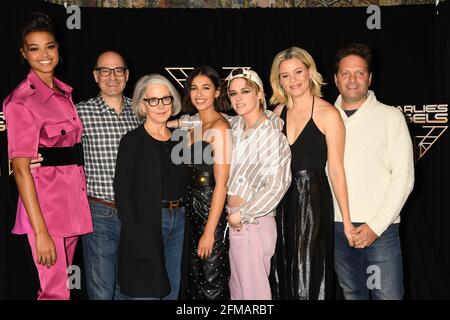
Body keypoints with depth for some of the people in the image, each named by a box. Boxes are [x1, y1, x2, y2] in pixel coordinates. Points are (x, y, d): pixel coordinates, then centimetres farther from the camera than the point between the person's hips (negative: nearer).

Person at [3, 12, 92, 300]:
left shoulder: (65, 93, 12)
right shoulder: (21, 101, -11)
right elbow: (21, 169, -15)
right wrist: (40, 232, -18)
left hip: (73, 203, 7)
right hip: (44, 207, -7)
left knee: (62, 284, 16)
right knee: (56, 292, -3)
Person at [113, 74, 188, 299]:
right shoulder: (133, 141, -6)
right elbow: (122, 193, -11)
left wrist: (182, 217, 4)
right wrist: (137, 236, -19)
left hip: (178, 222, 6)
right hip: (145, 224, -5)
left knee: (172, 292, 12)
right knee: (146, 292, -2)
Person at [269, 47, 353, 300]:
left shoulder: (327, 114, -10)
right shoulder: (279, 112, 6)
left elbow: (336, 170, -11)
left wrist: (347, 222, -11)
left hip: (313, 199, -5)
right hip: (282, 200, 5)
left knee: (311, 276, 4)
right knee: (284, 276, 16)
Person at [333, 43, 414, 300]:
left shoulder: (391, 117, -2)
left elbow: (403, 177, -6)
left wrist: (375, 226, -11)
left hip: (380, 229, -3)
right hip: (337, 227, 3)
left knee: (388, 295, -1)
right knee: (352, 294, 14)